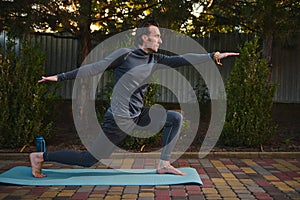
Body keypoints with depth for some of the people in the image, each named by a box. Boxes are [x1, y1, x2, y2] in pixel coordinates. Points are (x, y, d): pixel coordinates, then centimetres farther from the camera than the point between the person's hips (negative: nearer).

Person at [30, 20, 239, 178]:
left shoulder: (154, 59, 8)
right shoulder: (125, 54, -13)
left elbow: (182, 60, 7)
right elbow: (94, 68, -11)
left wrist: (214, 56, 8)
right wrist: (60, 77, -9)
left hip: (137, 115, 8)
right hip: (119, 117, -8)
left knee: (176, 118, 5)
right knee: (88, 160, -3)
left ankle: (164, 164, 6)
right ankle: (40, 156, 13)